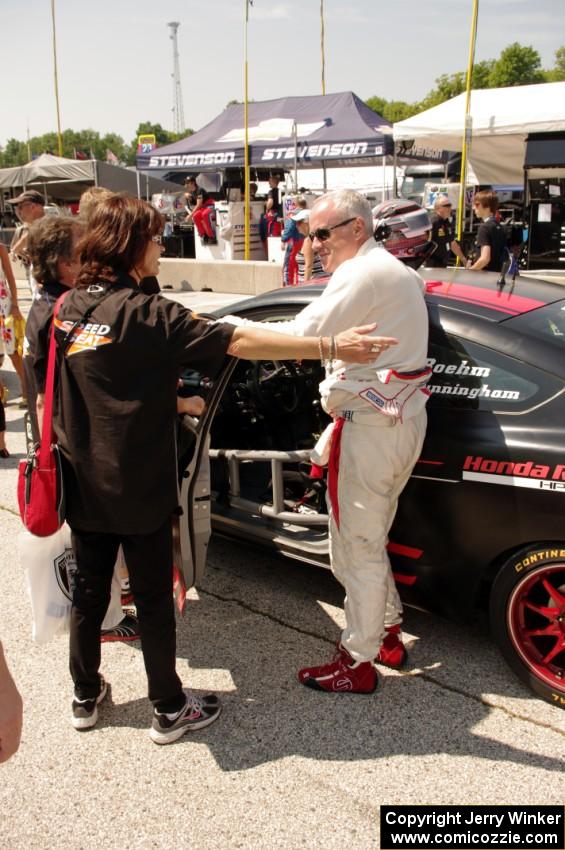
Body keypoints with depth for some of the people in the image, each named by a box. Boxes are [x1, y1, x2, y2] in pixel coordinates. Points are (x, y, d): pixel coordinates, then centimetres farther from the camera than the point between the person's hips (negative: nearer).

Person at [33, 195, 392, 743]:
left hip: (83, 487, 6)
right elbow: (240, 342, -26)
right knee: (153, 600, 9)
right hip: (140, 491, -6)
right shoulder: (148, 314, -18)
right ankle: (169, 711, 25)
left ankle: (85, 698, 37)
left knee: (89, 591, 20)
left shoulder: (65, 309, 2)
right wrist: (330, 346, -26)